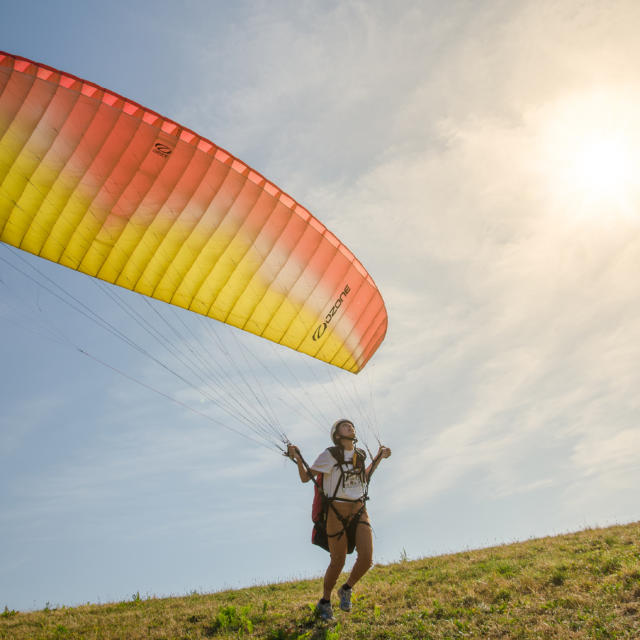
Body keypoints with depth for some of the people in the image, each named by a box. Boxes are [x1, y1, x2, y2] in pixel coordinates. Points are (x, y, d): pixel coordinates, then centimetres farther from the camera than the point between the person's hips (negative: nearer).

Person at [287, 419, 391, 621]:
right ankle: (324, 603, 29)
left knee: (366, 558, -9)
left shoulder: (359, 455, 9)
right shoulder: (330, 455, -9)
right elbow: (306, 477, -7)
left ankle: (346, 589, 22)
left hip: (359, 511, 5)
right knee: (338, 562, 3)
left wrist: (379, 457, 25)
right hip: (337, 512, -5)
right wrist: (297, 457, -22)